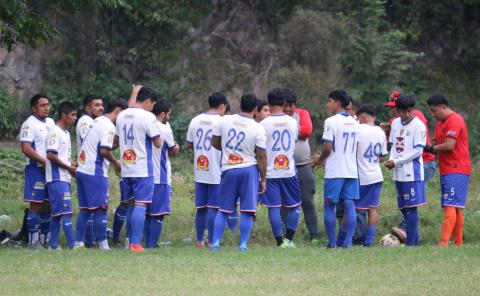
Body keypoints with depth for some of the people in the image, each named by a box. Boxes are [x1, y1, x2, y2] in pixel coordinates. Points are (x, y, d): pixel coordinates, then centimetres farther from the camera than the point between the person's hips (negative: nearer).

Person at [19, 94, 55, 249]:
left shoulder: (50, 122, 15)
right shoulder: (29, 124, -10)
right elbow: (26, 149, -17)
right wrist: (45, 162, -18)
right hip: (36, 169, -7)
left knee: (48, 205, 9)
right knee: (35, 204, -6)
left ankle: (46, 237, 16)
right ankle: (34, 240, -4)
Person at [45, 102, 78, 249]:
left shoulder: (66, 133, 18)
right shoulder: (55, 132, -12)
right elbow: (51, 155, -19)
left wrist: (74, 165, 8)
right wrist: (69, 168, -12)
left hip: (64, 179, 10)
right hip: (57, 179, -10)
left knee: (57, 213, 10)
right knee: (66, 212, -13)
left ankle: (53, 245, 13)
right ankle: (72, 245, -16)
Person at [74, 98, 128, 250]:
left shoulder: (95, 122, 18)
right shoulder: (108, 125, -10)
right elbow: (104, 151, -19)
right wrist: (116, 163, -2)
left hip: (81, 170, 9)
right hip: (95, 173, -9)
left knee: (85, 209, 12)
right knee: (100, 209, -5)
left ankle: (78, 243, 11)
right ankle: (103, 245, -4)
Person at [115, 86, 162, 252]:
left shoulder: (121, 116, 9)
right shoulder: (147, 117, -12)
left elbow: (116, 139, 21)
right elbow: (158, 143, -10)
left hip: (126, 168, 7)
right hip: (143, 169, -7)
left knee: (132, 204, 16)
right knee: (140, 204, -6)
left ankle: (129, 240, 19)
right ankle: (135, 243, -11)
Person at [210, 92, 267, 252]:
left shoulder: (224, 120, -3)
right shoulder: (258, 128, -10)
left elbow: (214, 142, 8)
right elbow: (261, 156, -8)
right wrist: (263, 179, 1)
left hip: (228, 170, 2)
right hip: (249, 169, -2)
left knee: (223, 210, 11)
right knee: (247, 211, 1)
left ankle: (215, 243, 7)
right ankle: (243, 245, -2)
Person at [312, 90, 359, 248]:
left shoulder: (331, 121, -11)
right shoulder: (354, 123, 11)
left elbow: (328, 148, -16)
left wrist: (320, 159, 6)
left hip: (334, 172, -6)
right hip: (352, 170, 6)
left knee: (329, 206, 3)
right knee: (349, 205, 5)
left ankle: (332, 243, 2)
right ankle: (347, 241, 2)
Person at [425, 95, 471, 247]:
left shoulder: (454, 120, -11)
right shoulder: (440, 124, 20)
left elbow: (449, 145, -19)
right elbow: (437, 145, 15)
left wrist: (431, 148, -6)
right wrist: (430, 148, -6)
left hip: (456, 171, -10)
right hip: (446, 171, 10)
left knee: (450, 208, -16)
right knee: (456, 209, 9)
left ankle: (443, 244, -24)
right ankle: (459, 244, 11)